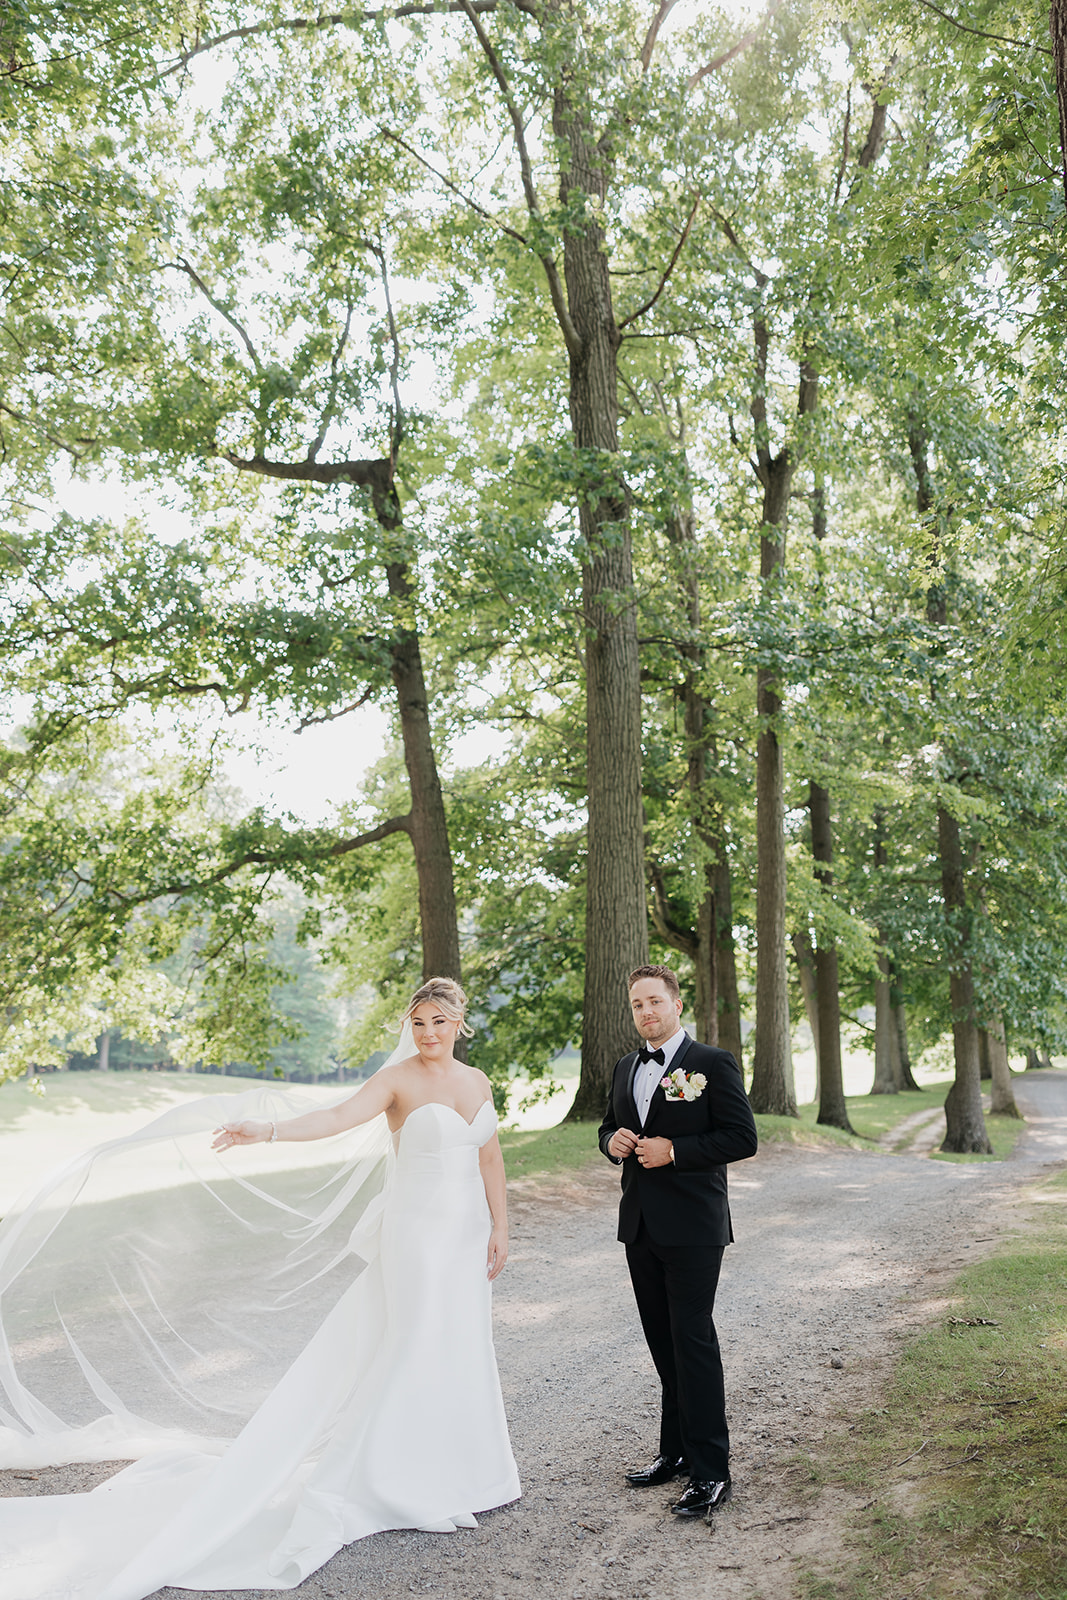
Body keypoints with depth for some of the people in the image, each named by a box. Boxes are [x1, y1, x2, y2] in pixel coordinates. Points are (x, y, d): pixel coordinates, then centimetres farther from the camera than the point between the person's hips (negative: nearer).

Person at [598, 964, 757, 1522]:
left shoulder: (712, 1063, -8)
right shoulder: (626, 1068, 12)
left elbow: (742, 1138, -12)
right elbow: (609, 1126, 24)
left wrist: (673, 1151, -19)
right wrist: (613, 1141, 0)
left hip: (692, 1230, -7)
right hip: (640, 1226, 7)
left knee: (694, 1343, -5)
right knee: (664, 1345, 15)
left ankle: (711, 1472, 4)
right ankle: (676, 1452, 28)